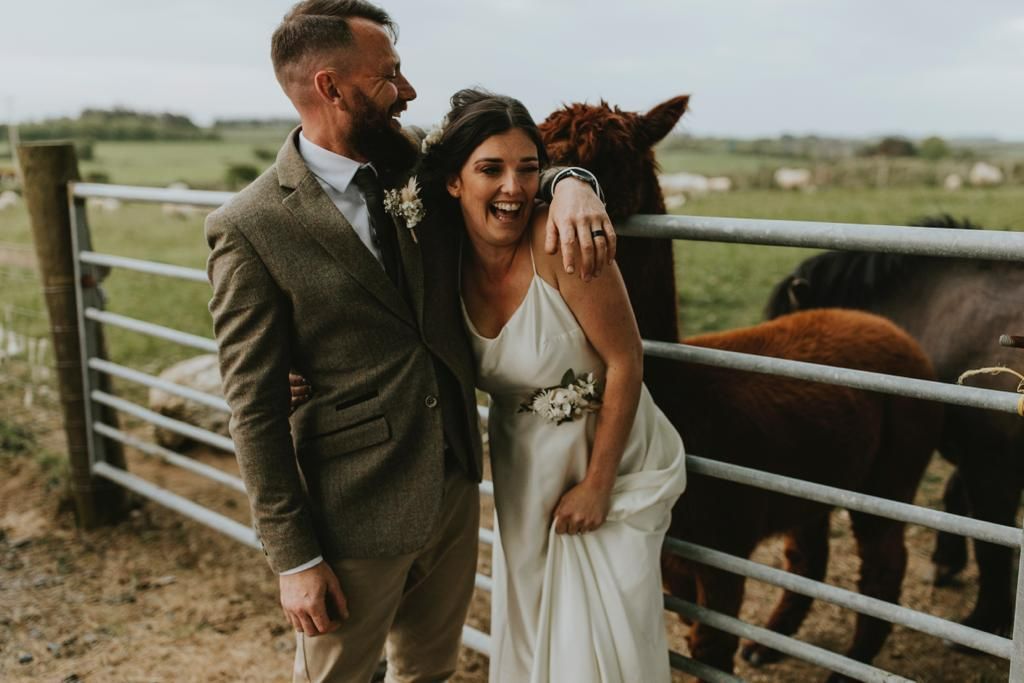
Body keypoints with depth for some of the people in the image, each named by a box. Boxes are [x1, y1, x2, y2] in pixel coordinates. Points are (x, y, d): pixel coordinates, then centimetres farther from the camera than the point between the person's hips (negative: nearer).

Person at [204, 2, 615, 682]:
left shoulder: (416, 166, 0)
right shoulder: (249, 228, -17)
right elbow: (255, 412, -15)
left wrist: (568, 183, -13)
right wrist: (294, 558, -13)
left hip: (456, 485, 6)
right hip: (356, 513, -5)